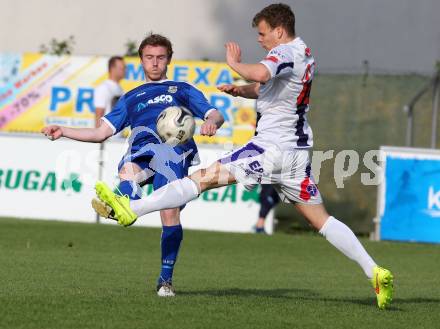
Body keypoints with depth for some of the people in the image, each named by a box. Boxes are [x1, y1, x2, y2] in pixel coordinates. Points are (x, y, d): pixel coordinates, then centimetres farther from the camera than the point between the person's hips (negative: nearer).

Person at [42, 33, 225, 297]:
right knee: (128, 172, -38)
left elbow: (216, 115, 18)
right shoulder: (132, 98, 38)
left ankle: (166, 278, -10)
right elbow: (101, 133, 33)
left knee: (171, 212, -22)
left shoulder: (182, 90, 32)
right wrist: (63, 131, 21)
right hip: (141, 148, 2)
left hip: (176, 150, -2)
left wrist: (212, 122, -8)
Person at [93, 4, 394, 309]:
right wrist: (239, 89, 11)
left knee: (205, 177, -11)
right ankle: (374, 271, 3)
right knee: (321, 219, 10)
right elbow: (265, 87, 30)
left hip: (273, 147, -9)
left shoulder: (285, 52, -11)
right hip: (298, 151, 9)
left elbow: (260, 74, -34)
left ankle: (131, 208, -16)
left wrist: (235, 64, -15)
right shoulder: (305, 53, 18)